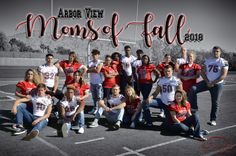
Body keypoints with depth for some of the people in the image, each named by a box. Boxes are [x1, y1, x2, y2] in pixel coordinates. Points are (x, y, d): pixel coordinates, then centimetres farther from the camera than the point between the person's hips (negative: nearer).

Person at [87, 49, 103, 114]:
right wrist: (94, 68, -9)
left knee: (99, 96, -6)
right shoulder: (90, 62, 12)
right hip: (92, 81, 5)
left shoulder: (100, 62, -3)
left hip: (98, 82, -5)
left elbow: (98, 71, -13)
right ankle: (95, 108, 24)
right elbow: (87, 70, 0)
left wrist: (91, 69, -2)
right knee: (94, 96, 13)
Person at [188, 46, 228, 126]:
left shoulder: (224, 62, -5)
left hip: (217, 84, -3)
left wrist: (213, 83, -16)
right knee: (193, 89, -17)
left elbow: (223, 75, -13)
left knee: (215, 103, 2)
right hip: (207, 82, 3)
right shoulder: (207, 61, 8)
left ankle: (213, 119, 16)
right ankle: (194, 108, -6)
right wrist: (207, 82, -10)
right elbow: (202, 72, 5)